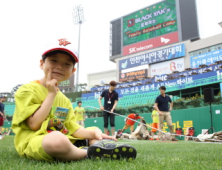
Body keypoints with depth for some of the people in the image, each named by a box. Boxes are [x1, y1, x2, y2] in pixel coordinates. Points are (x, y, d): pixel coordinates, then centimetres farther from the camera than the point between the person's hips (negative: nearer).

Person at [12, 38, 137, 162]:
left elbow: (73, 129, 9)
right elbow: (34, 124, -16)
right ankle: (88, 153, -13)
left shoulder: (64, 100, 16)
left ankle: (99, 146, -21)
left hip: (65, 141, 8)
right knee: (57, 138, -41)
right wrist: (51, 94, -11)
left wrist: (94, 133, -11)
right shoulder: (27, 90, -4)